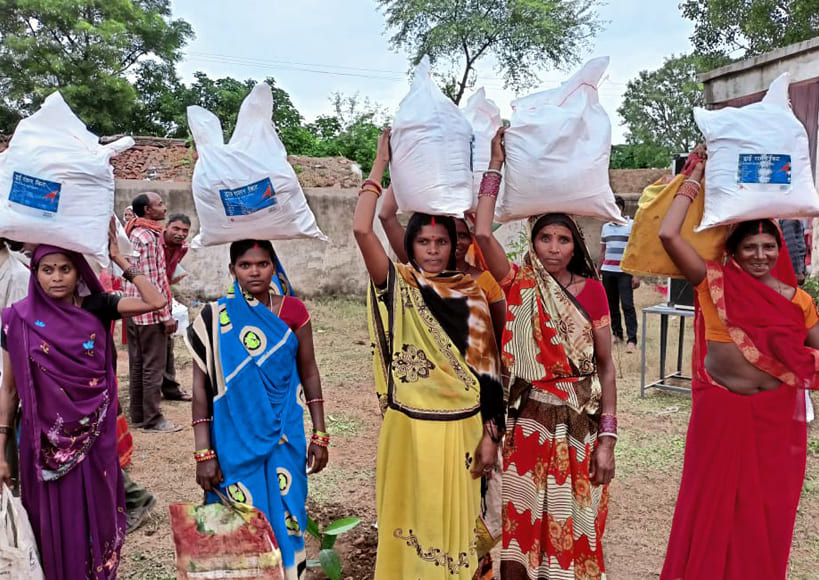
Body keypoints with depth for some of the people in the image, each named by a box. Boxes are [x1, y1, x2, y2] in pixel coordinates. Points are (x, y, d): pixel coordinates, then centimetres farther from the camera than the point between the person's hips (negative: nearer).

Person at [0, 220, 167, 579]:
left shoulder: (96, 307, -3)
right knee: (54, 524, 12)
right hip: (44, 440, -1)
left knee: (96, 515, 14)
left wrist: (120, 260, -10)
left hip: (94, 437, 1)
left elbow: (156, 301, -13)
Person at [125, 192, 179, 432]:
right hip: (151, 312, -10)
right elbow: (152, 281, -20)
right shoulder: (148, 237, -16)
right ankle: (152, 419, 5)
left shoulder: (135, 233, 14)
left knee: (138, 364, 14)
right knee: (154, 366, -2)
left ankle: (138, 415, 23)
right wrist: (166, 315, -17)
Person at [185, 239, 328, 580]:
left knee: (286, 520, 9)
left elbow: (309, 373, 4)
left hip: (285, 439, 1)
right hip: (235, 442, -1)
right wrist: (203, 454, -8)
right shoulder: (216, 319, -7)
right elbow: (201, 389, -5)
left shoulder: (293, 312, -2)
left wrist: (319, 435, 3)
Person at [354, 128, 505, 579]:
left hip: (460, 428, 2)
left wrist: (490, 434, 0)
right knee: (409, 519, 10)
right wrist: (381, 162, -13)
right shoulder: (398, 284, -2)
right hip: (408, 426, -1)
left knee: (453, 521, 12)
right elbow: (361, 230, -18)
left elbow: (486, 368, 3)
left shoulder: (470, 295, 3)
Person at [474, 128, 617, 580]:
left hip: (582, 425, 1)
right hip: (529, 423, -1)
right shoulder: (520, 284, -2)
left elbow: (605, 365, 2)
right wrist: (496, 165, -13)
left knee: (574, 532, 11)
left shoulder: (591, 289, 1)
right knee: (520, 532, 7)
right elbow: (482, 234, -18)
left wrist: (607, 438, -3)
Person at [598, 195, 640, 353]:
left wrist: (637, 275, -11)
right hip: (607, 271, 5)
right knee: (611, 305, 8)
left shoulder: (633, 225, -1)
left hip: (625, 272, -5)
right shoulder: (605, 227, 14)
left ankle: (631, 340, -8)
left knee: (627, 305, -9)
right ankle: (617, 334, 19)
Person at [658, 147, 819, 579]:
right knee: (712, 506, 10)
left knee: (768, 513, 12)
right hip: (721, 412, -2)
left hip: (777, 417, 2)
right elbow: (667, 235, -13)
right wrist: (695, 179, -6)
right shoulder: (715, 283, -3)